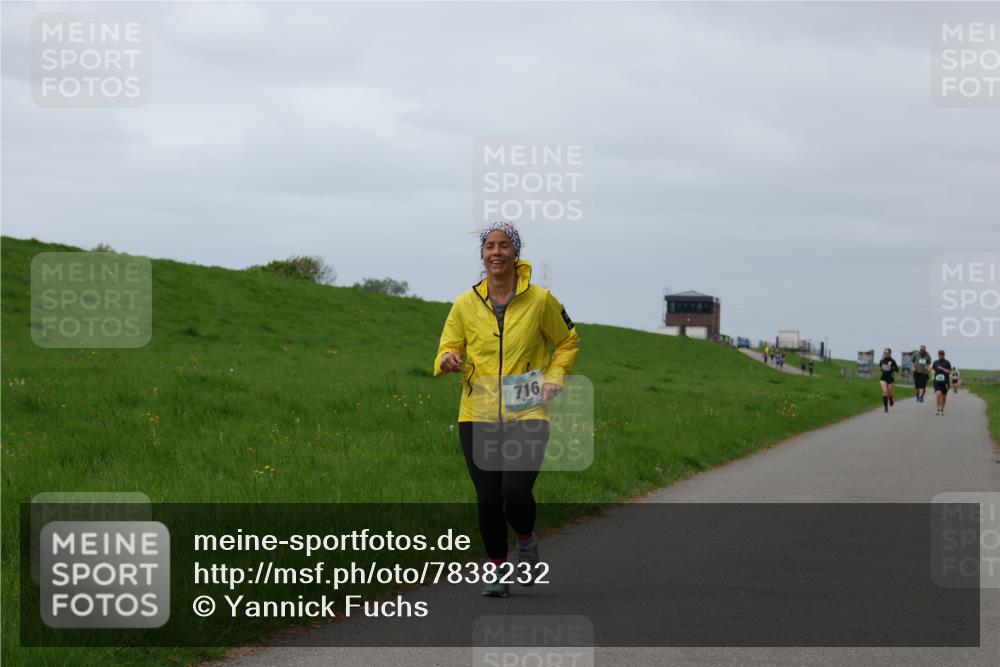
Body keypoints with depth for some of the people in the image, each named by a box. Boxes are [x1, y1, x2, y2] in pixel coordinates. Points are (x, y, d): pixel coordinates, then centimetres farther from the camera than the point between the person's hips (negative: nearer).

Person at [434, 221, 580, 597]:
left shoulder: (539, 300, 0)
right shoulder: (466, 304, 4)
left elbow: (568, 342, 14)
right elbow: (449, 349, 11)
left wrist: (555, 377, -2)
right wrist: (448, 360, -13)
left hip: (527, 415, -2)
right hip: (478, 415, 2)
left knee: (516, 492, -17)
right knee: (487, 499, -1)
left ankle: (527, 542, 16)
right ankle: (498, 570, 20)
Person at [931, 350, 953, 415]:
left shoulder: (947, 363, 2)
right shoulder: (935, 362, 9)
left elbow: (949, 372, -4)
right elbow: (932, 370, 20)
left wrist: (942, 369, -17)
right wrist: (933, 372, -3)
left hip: (945, 381, 0)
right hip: (937, 381, 0)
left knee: (944, 396, 8)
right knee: (938, 394, -19)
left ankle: (942, 409, 24)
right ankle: (938, 409, -11)